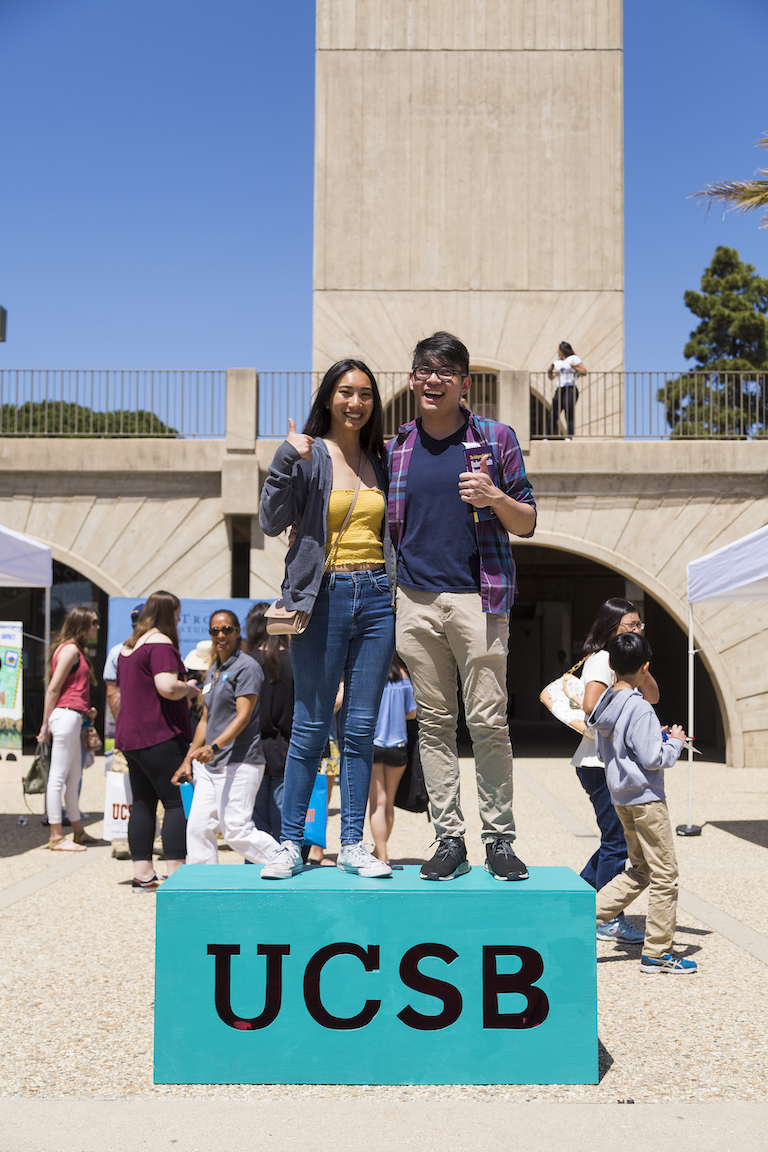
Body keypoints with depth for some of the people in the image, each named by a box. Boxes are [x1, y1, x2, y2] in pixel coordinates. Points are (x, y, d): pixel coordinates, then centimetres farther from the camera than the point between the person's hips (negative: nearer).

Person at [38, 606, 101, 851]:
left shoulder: (76, 650, 18)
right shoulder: (70, 649, -10)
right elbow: (53, 688, -12)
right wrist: (46, 724, -10)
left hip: (72, 718, 10)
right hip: (66, 715, -10)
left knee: (74, 778, 14)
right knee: (59, 777, -6)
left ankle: (78, 832, 22)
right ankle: (57, 837, -3)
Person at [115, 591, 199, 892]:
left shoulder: (128, 646, 17)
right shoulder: (161, 644, -12)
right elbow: (167, 687, -26)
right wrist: (189, 689, -6)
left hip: (130, 736, 9)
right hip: (159, 737, -9)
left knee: (143, 803, 10)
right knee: (178, 802, -5)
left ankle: (142, 873, 12)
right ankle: (175, 873, -7)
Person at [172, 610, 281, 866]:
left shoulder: (247, 667, -8)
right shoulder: (213, 671, 19)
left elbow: (243, 716, -16)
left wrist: (214, 746, -27)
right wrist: (188, 760, 20)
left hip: (239, 762, -8)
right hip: (209, 765, 9)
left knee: (237, 830, -11)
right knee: (198, 827, 3)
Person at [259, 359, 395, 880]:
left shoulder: (380, 461, 14)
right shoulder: (307, 454, 0)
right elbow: (272, 521, -10)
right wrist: (289, 460, -20)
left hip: (376, 596, 4)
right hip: (325, 597, -4)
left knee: (361, 728, 6)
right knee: (311, 727, 0)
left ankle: (353, 844, 13)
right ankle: (291, 843, 9)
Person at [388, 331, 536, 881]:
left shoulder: (496, 437, 5)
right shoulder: (396, 447, 13)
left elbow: (527, 523, 6)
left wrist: (494, 497, -13)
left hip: (477, 597, -3)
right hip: (416, 601, 3)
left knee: (489, 722, -5)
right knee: (434, 723, 5)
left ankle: (500, 839, 7)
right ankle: (450, 839, 11)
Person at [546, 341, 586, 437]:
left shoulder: (574, 358, 5)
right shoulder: (557, 362, 22)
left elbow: (584, 372, 2)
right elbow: (551, 377, 17)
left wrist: (574, 368, -13)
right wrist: (549, 371, -3)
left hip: (570, 390, -6)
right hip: (559, 390, 6)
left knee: (569, 415, -13)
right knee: (552, 415, -2)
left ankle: (569, 437, -17)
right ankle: (548, 437, -1)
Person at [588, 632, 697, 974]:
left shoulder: (606, 702, 7)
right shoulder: (639, 708, -19)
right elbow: (653, 759, -21)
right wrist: (675, 742, -2)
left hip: (622, 798, 9)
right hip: (645, 798, -9)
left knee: (639, 871, 17)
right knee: (664, 873, 2)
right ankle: (657, 952, 8)